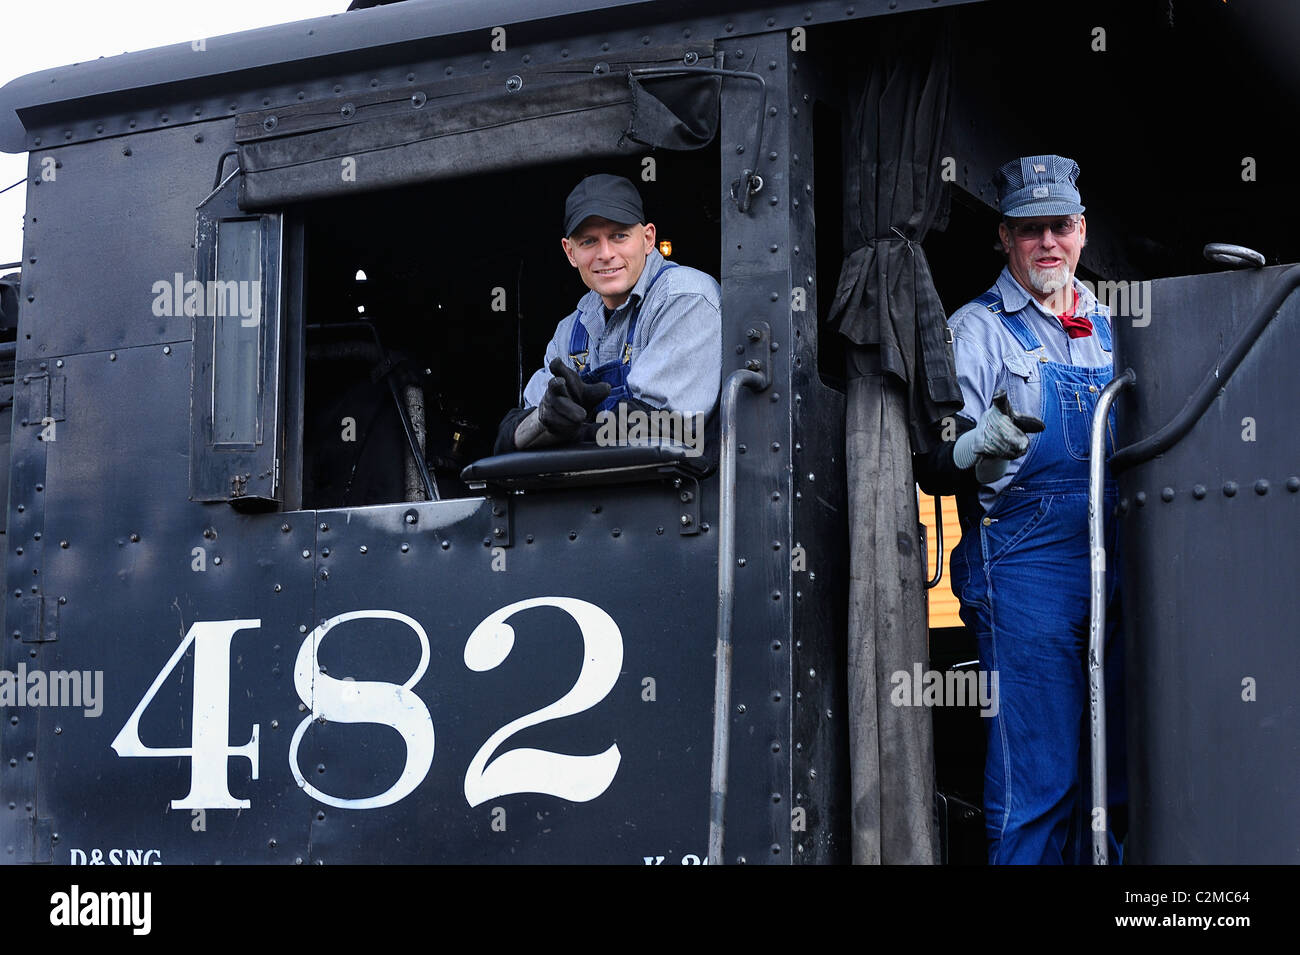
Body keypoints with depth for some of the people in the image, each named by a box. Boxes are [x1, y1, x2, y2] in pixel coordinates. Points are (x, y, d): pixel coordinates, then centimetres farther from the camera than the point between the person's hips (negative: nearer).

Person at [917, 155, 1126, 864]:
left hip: (1110, 565, 6)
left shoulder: (1107, 328, 16)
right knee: (1037, 780, -8)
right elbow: (936, 468, -9)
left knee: (1108, 777, 10)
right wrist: (988, 442, -29)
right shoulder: (977, 329, -1)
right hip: (1024, 572, -6)